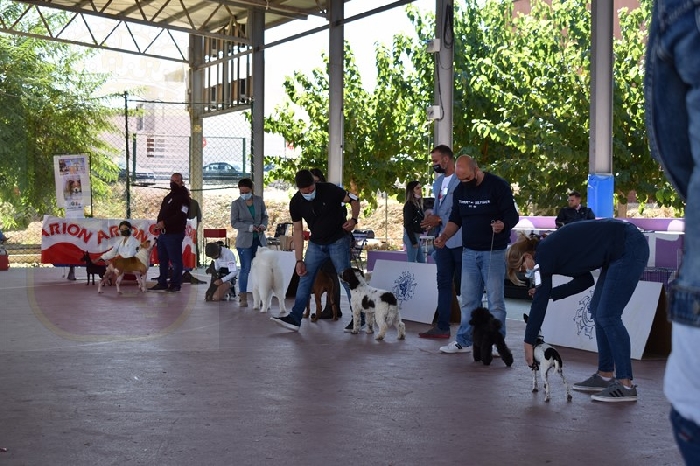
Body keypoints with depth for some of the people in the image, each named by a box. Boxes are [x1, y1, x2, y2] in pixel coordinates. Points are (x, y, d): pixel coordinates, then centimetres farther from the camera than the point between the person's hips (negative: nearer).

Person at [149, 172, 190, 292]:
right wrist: (159, 222, 7)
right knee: (162, 259, 13)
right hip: (163, 232, 9)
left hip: (174, 233, -9)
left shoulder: (183, 197, -8)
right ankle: (162, 283, 20)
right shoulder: (169, 196, 20)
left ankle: (175, 284, 1)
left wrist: (165, 223, -21)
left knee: (175, 260, -4)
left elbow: (181, 216, -20)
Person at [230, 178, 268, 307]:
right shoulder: (236, 204, -5)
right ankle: (243, 297, 6)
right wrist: (249, 227, -17)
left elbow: (265, 216, 13)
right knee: (245, 268, -3)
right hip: (245, 241, -3)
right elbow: (234, 223, -6)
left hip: (259, 239, 3)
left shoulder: (259, 200, 3)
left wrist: (263, 225, -9)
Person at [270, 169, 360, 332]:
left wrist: (354, 219, -25)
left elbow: (354, 200, -6)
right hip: (315, 244, 4)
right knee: (305, 278, 1)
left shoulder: (329, 190, -19)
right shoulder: (296, 203, -8)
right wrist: (299, 260, -5)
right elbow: (298, 231, -2)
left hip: (338, 242, -4)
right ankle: (294, 319, 4)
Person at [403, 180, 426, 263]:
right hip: (411, 237, -9)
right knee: (411, 263, -7)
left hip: (416, 236, 9)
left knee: (422, 262, 10)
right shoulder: (409, 205, -12)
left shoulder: (417, 204, 14)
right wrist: (414, 241, -19)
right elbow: (408, 225, -16)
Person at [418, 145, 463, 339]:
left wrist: (440, 219, -15)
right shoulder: (438, 182, 18)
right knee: (444, 283, 8)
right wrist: (431, 220, 4)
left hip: (459, 240, -8)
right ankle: (442, 327, 12)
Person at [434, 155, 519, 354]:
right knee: (468, 299, 10)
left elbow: (512, 215, -13)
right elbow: (455, 219, 13)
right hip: (469, 251, 6)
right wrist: (445, 235, -5)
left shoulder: (498, 186, -11)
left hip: (493, 252, -6)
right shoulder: (460, 189, 6)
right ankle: (464, 341, 18)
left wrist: (503, 225, -35)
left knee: (495, 300, -1)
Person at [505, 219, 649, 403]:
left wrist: (529, 342, -4)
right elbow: (585, 279, 19)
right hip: (621, 250, 10)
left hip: (630, 248, -10)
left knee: (607, 315, -9)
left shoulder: (544, 255, -10)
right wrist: (549, 292, 15)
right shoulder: (554, 247, 15)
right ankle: (605, 375, 17)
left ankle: (626, 385, -7)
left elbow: (540, 302, -10)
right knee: (597, 310, 12)